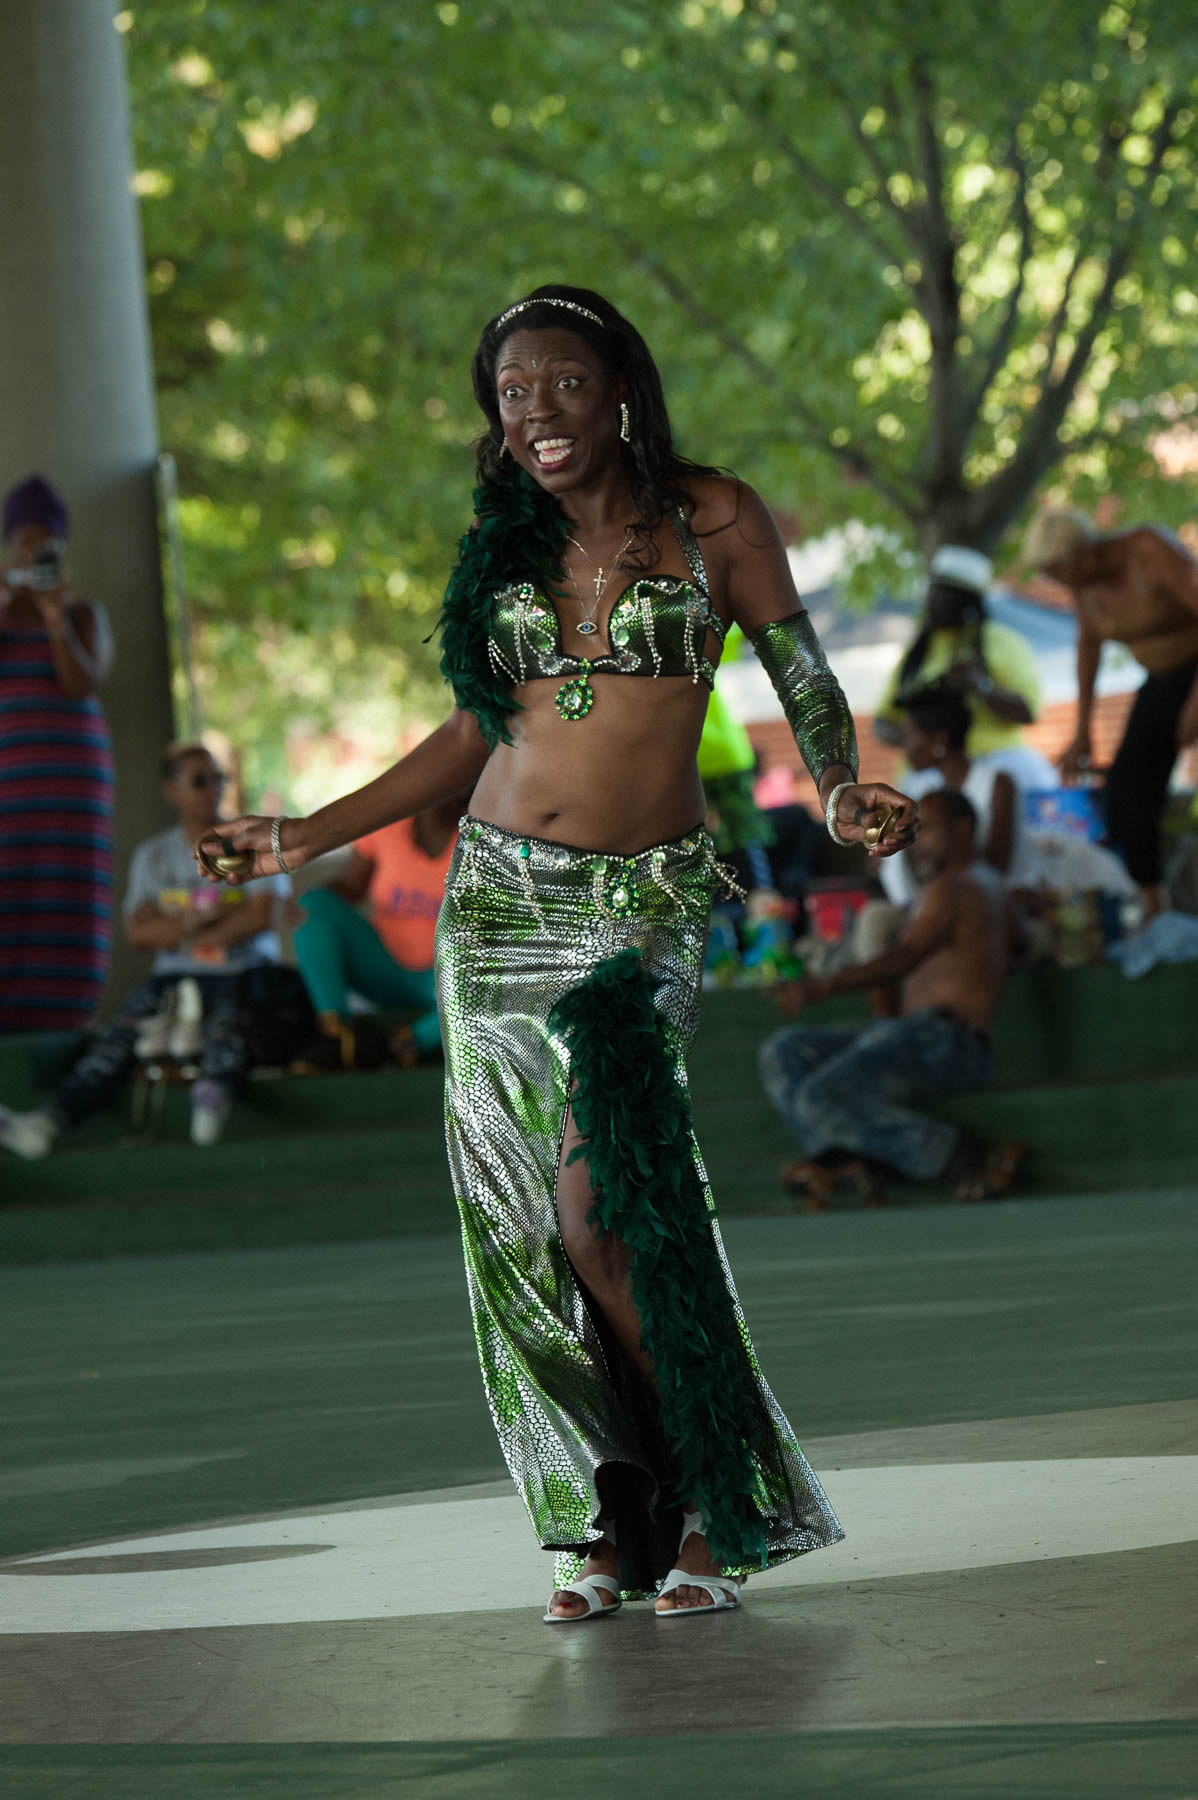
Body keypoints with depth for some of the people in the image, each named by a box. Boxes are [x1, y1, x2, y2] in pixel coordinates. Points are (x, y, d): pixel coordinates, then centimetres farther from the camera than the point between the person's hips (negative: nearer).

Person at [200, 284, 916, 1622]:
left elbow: (805, 681, 4)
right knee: (518, 1223, -2)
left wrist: (843, 792, -17)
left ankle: (718, 1509, -5)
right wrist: (308, 836, 18)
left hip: (649, 905, -4)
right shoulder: (506, 542, 10)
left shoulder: (713, 519, 0)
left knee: (600, 1209, -18)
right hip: (502, 896, 4)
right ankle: (603, 1525, 6)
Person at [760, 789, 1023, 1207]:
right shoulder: (987, 885, 25)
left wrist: (825, 987, -36)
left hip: (941, 1037, -11)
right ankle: (851, 1156, -17)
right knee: (782, 1052, 7)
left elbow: (909, 956, -24)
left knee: (821, 1097, -31)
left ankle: (971, 1160, -24)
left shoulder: (949, 888, -7)